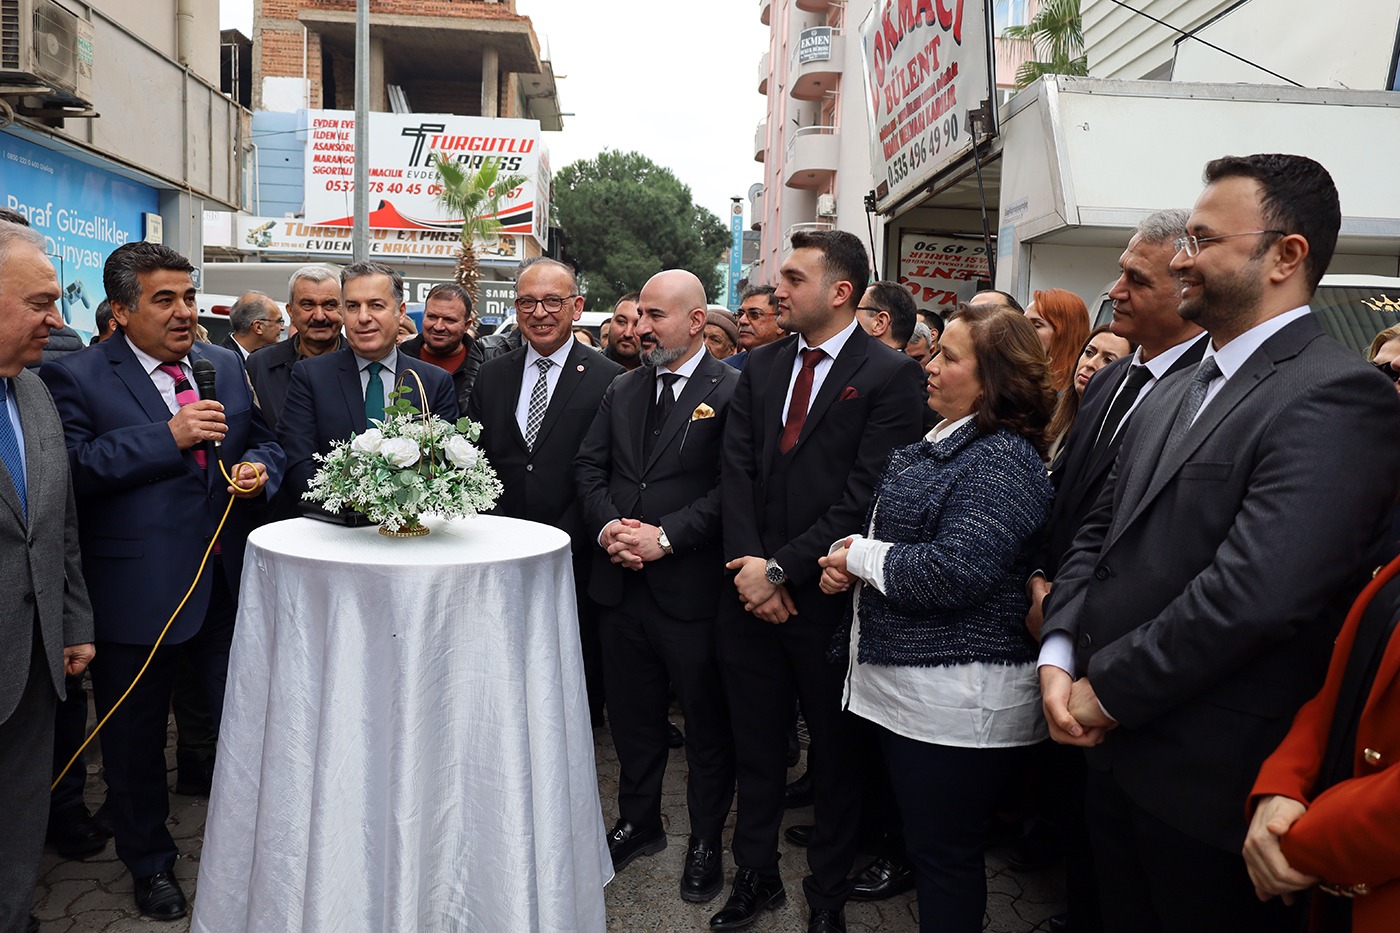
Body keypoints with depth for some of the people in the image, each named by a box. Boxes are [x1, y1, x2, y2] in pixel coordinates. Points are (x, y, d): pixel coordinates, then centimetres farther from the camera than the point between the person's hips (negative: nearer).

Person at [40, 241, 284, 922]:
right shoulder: (75, 377, -8)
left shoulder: (225, 365, 7)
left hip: (229, 583, 4)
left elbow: (262, 441, 16)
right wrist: (168, 436, -23)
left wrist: (260, 468, -6)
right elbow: (73, 467, -20)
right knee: (135, 739, 16)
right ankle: (149, 861, 40)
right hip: (137, 591, -3)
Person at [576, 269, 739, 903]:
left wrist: (665, 536, -20)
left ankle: (706, 840, 30)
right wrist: (608, 525, -9)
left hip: (692, 585, -5)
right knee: (632, 713, 19)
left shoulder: (733, 392, -8)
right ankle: (638, 822, 39)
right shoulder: (621, 390, 12)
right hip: (622, 584, 6)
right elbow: (589, 466, 9)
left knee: (707, 721, 11)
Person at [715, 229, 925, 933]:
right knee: (754, 744, 17)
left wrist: (782, 569, -16)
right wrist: (750, 566, -10)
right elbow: (736, 470, 2)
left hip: (827, 593, -4)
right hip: (752, 587, 5)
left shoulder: (890, 376, -9)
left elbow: (865, 496, -15)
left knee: (835, 751, 13)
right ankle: (756, 875, 37)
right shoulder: (761, 366, 8)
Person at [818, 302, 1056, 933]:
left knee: (943, 856, 8)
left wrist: (861, 557, -14)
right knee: (921, 841, 24)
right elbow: (897, 535, 20)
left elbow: (954, 572, -28)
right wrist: (850, 561, -1)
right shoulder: (942, 443, 11)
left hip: (957, 697, -10)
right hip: (905, 684, 10)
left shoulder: (1000, 461, -19)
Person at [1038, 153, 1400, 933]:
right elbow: (1101, 534, 11)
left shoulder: (1337, 397, -18)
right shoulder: (1175, 394, 11)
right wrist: (1060, 657, -3)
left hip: (1210, 781, -7)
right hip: (1118, 751, 7)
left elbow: (1252, 594, -28)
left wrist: (1107, 691, -18)